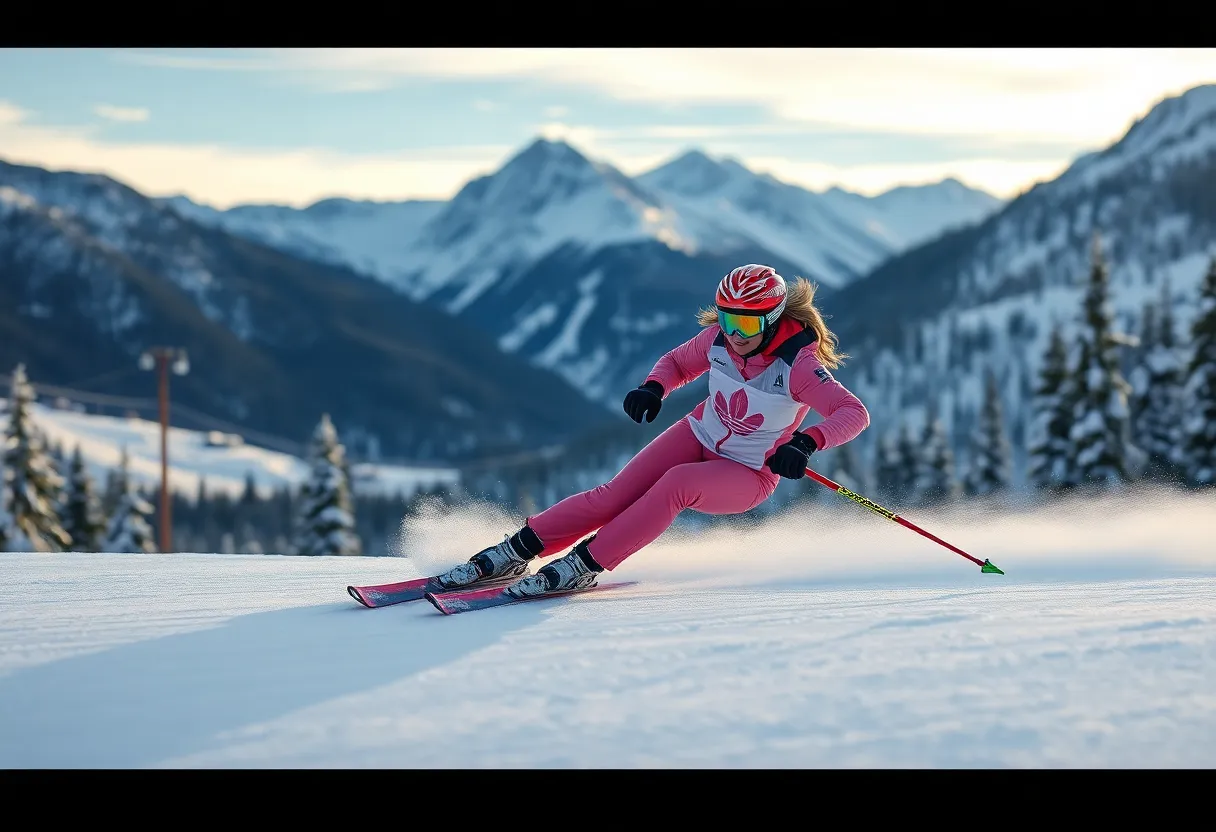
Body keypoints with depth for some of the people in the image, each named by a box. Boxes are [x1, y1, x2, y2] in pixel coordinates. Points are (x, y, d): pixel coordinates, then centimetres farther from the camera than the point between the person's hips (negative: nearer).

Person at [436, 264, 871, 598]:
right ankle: (513, 553, -10)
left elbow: (855, 413, -31)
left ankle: (583, 566, -28)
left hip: (749, 478, -4)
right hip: (698, 437, 5)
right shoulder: (718, 339, -11)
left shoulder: (797, 365, -26)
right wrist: (653, 388, -16)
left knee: (676, 483, -33)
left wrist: (807, 443, -49)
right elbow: (676, 362, 7)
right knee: (615, 495, -15)